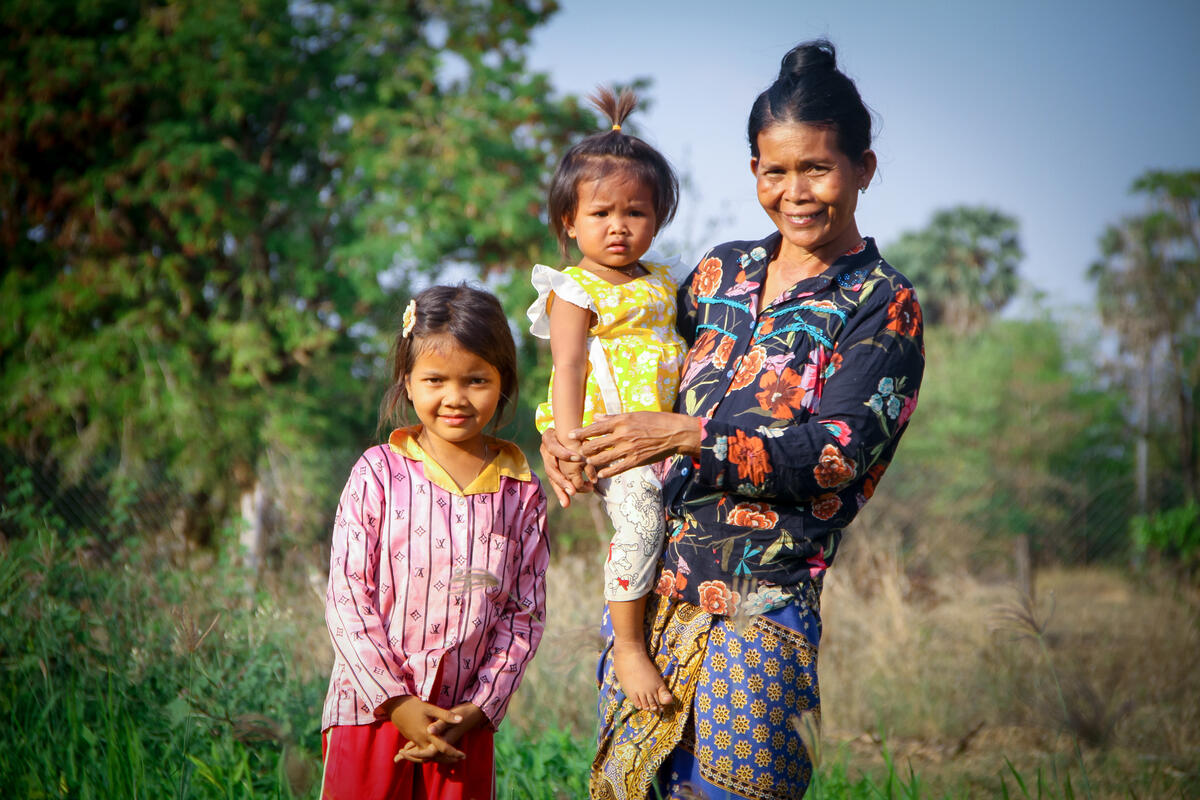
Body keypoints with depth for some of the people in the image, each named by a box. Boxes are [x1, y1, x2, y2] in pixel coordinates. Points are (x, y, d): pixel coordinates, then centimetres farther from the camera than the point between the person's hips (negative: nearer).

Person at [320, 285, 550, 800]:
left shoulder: (521, 491, 2)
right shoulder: (378, 474, -4)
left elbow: (525, 614, 4)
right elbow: (346, 598, -6)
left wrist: (479, 709, -5)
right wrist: (397, 702, -11)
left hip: (465, 724, 2)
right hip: (372, 713, -2)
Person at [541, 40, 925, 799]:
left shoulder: (883, 304, -4)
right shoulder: (725, 270, 13)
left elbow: (840, 451, -15)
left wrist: (685, 436, -20)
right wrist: (561, 433, 3)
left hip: (762, 600, -6)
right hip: (653, 573, 6)